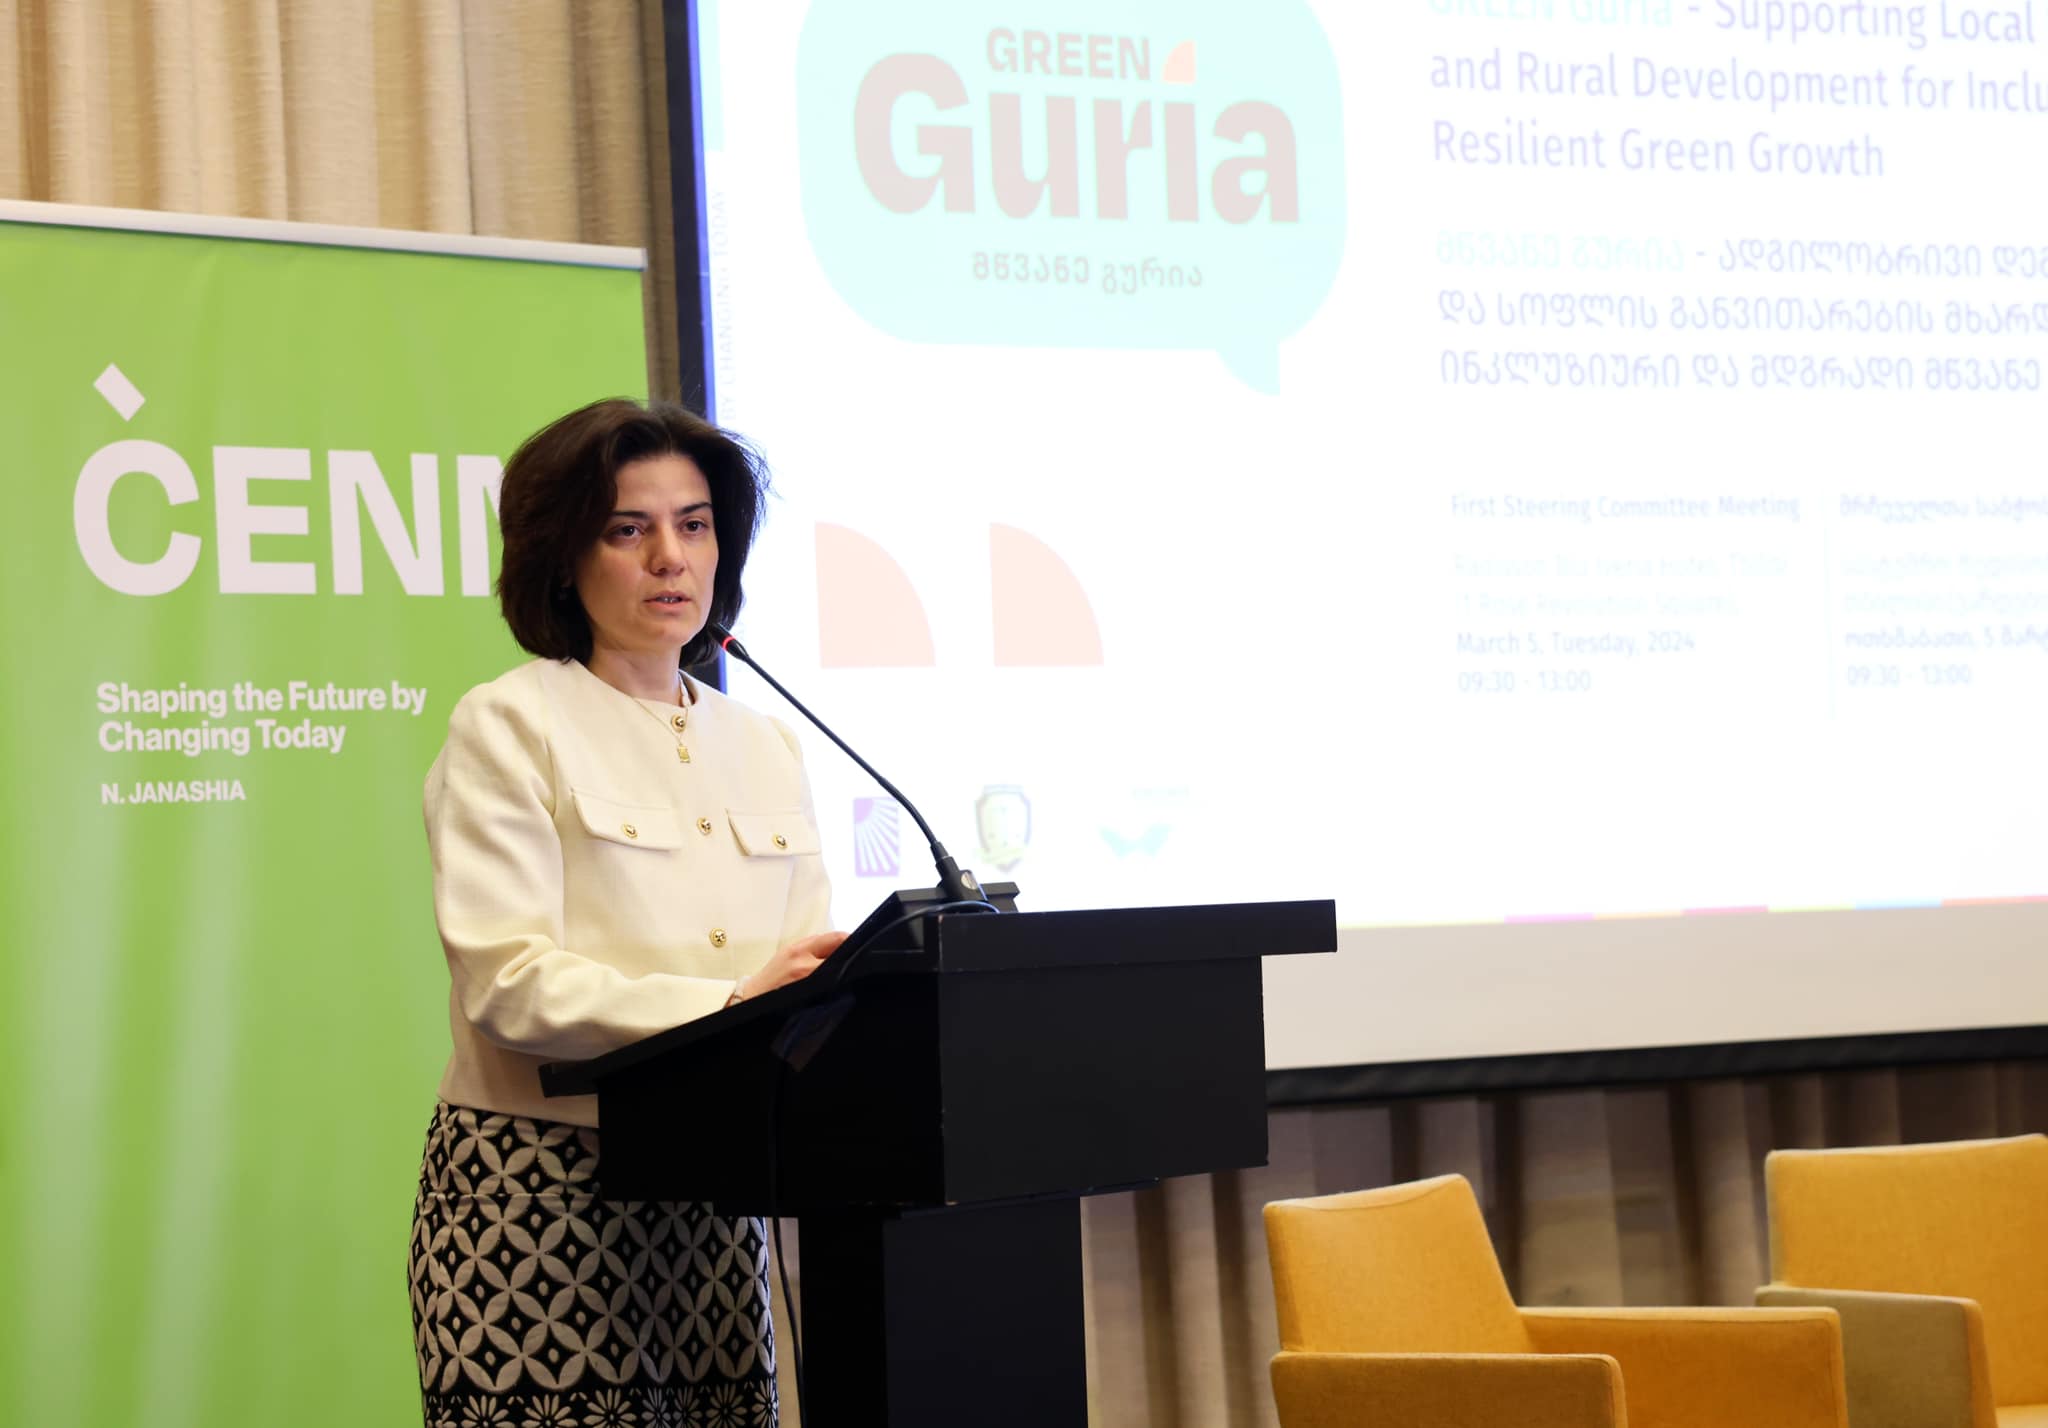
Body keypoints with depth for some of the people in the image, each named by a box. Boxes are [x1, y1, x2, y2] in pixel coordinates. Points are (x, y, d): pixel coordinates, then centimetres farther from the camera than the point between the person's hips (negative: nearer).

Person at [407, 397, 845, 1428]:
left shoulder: (764, 745, 18)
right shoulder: (509, 726, -1)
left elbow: (810, 966, 14)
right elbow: (505, 984, -13)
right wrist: (728, 1006, -23)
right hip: (543, 1189, -5)